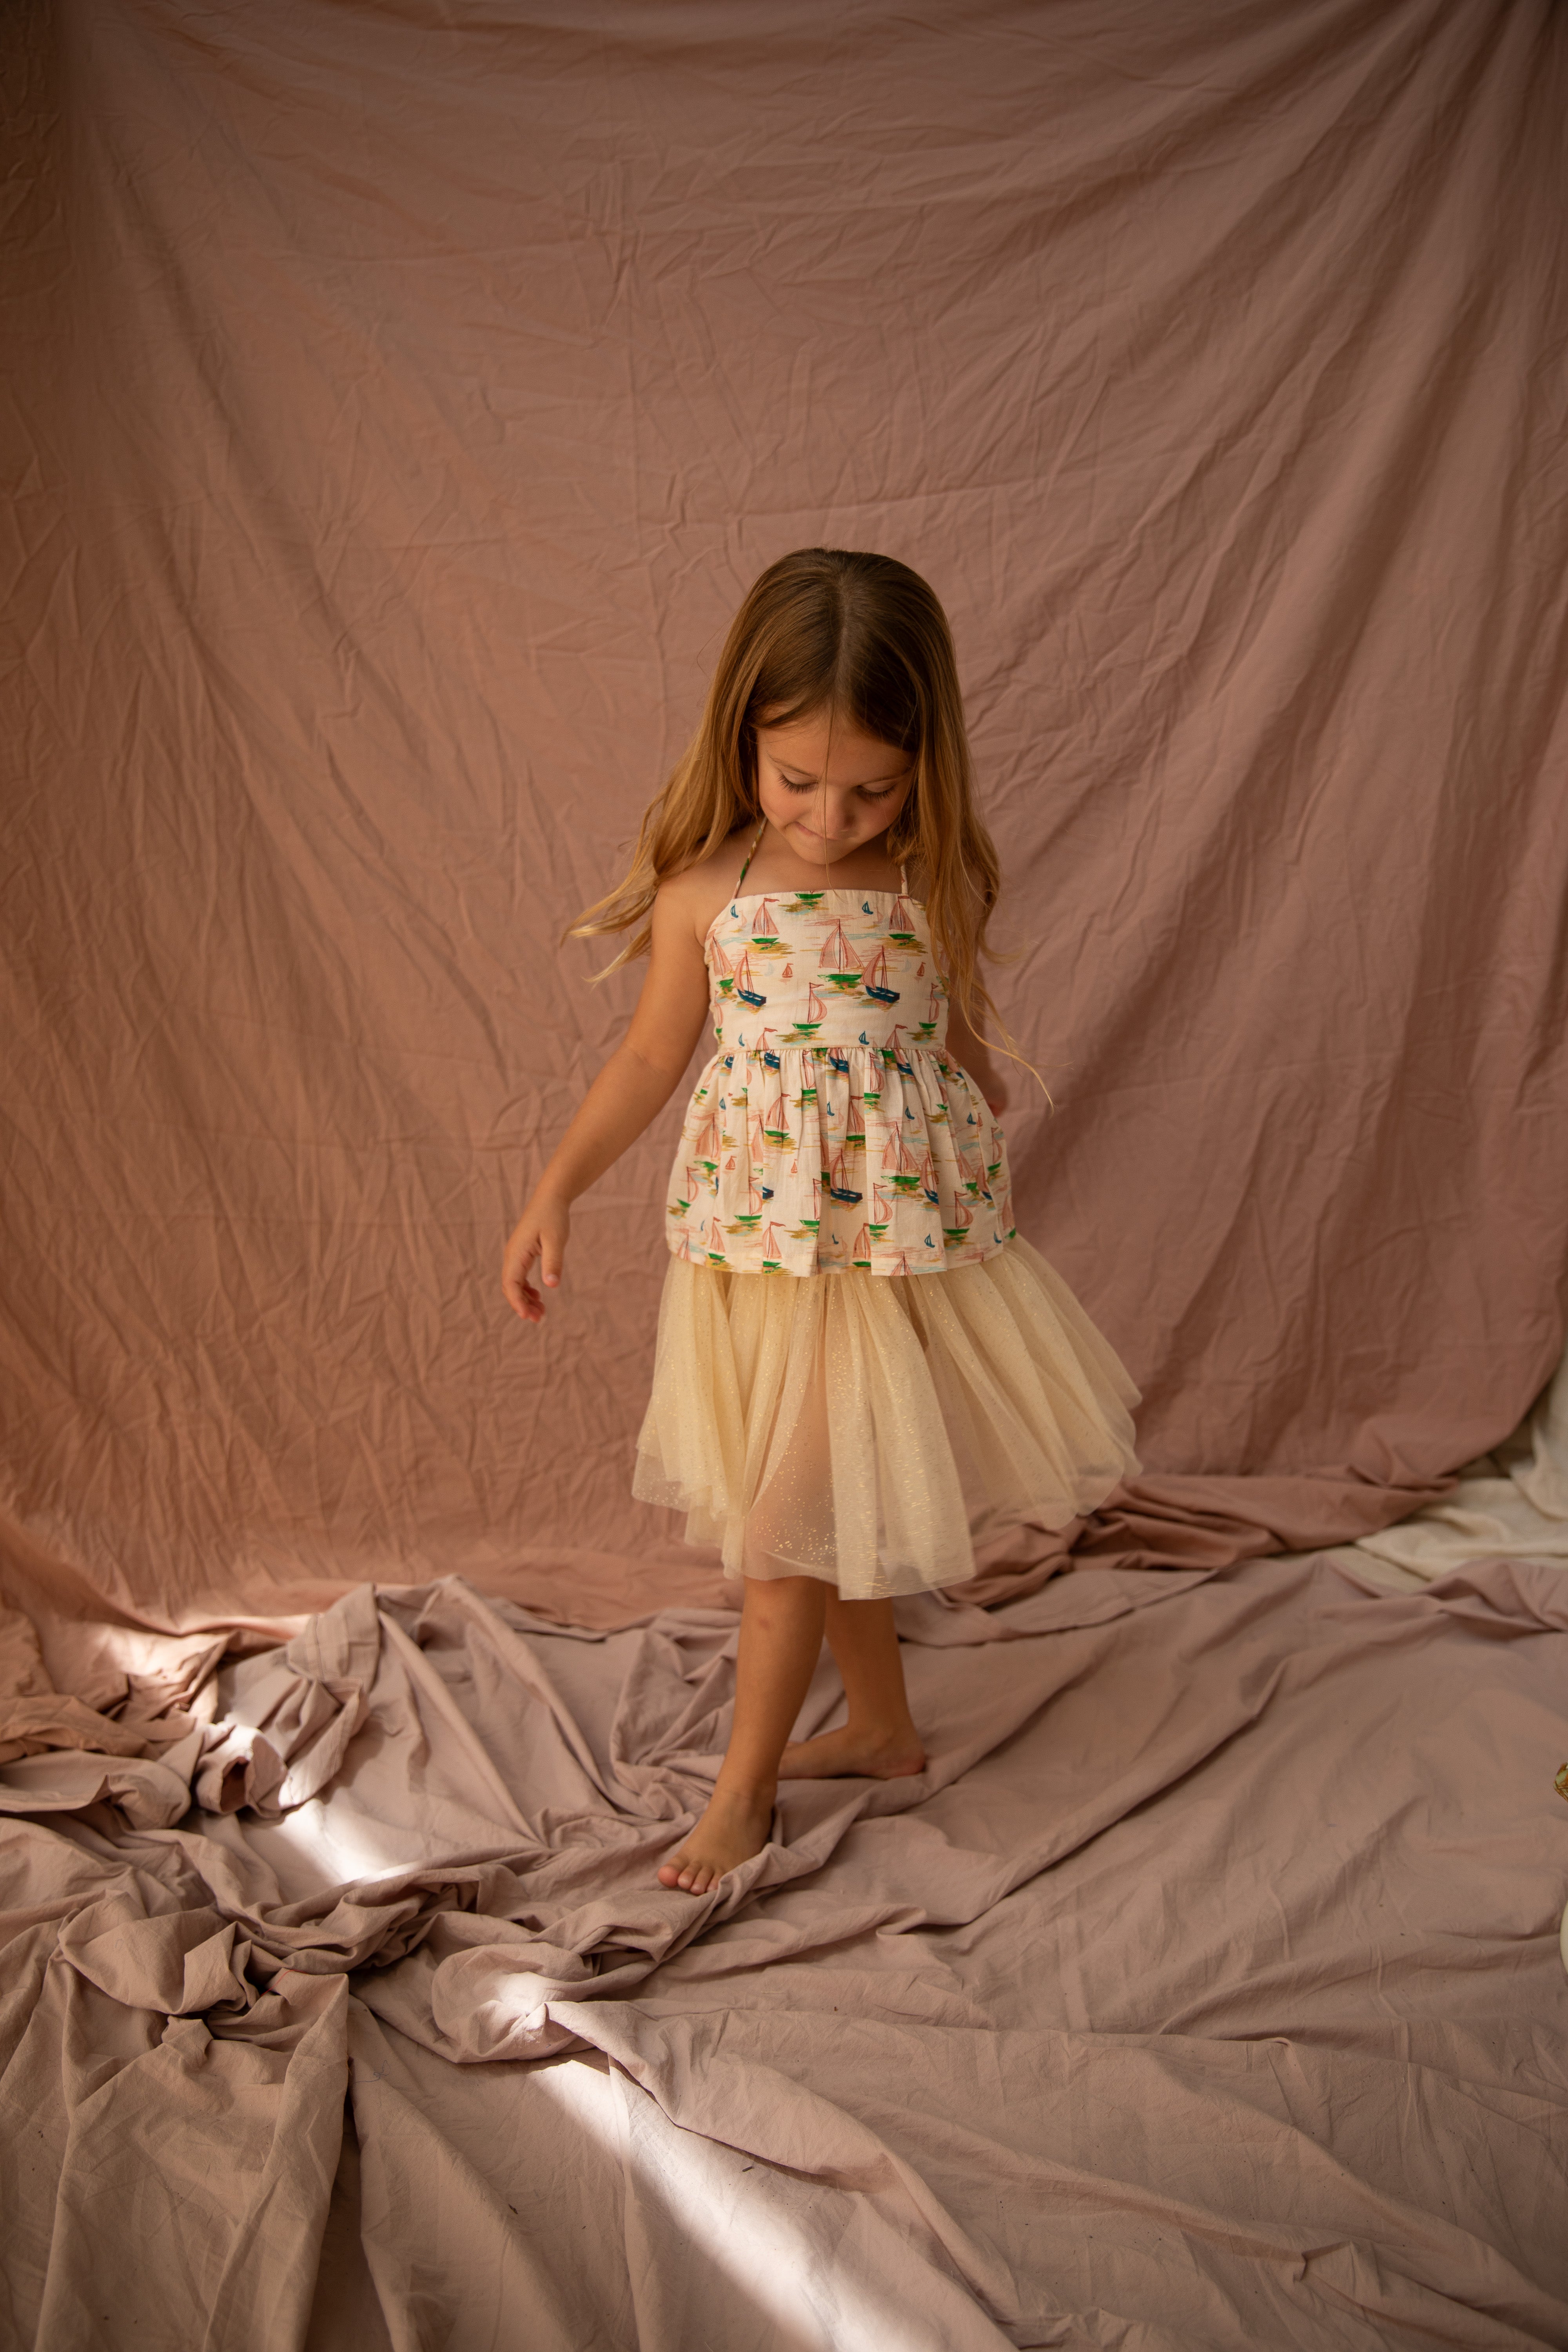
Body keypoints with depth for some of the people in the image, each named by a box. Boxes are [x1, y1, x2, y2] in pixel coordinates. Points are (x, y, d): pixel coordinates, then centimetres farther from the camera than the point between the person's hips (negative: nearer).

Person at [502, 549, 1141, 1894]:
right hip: (756, 1235, 2)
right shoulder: (706, 889, -7)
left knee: (794, 1522, 4)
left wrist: (988, 1174, 16)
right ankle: (884, 1728, 38)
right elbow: (653, 1057, 1)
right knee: (825, 1507, 16)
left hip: (902, 1229, -2)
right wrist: (556, 1192, -5)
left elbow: (963, 1044, 7)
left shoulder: (941, 884, -7)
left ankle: (747, 1784, 20)